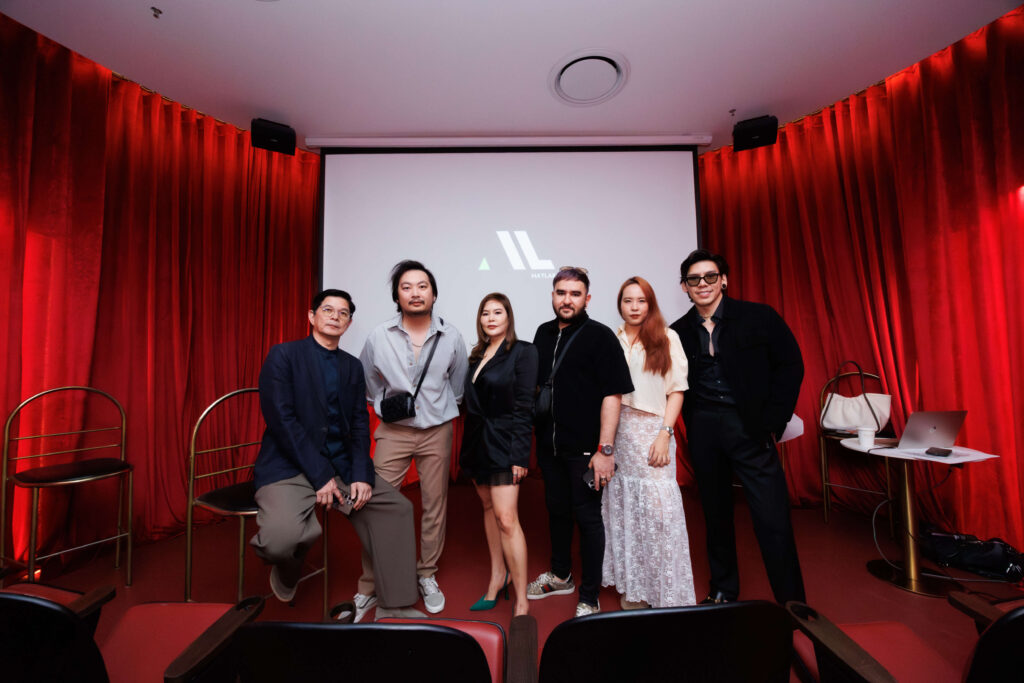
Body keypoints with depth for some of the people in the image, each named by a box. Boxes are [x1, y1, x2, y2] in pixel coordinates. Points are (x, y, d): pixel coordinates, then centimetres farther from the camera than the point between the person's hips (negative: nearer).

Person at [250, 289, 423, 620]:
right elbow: (281, 419, -13)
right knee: (283, 535, -30)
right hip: (290, 466, -4)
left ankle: (394, 607, 6)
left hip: (341, 465, 5)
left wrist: (360, 475, -9)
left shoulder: (352, 366, 12)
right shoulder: (283, 355, -2)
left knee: (398, 507, -8)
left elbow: (360, 424, 6)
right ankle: (286, 575, 10)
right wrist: (320, 475, -17)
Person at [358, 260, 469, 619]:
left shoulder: (451, 337, -4)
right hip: (393, 431, 0)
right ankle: (368, 587, 21)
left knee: (435, 506, 9)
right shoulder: (379, 337, -6)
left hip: (437, 431, 1)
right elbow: (365, 381, 11)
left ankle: (427, 577, 30)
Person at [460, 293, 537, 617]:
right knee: (488, 508, 17)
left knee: (506, 519, -7)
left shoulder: (523, 351, -8)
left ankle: (521, 600, 7)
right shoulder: (478, 355, 11)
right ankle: (498, 576, 35)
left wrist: (520, 454, -16)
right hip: (477, 443, 7)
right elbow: (470, 401, 11)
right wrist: (468, 445, 6)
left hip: (503, 444, -7)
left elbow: (524, 406, -13)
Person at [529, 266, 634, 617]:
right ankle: (560, 576, 43)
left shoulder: (600, 336, -10)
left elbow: (612, 395, -15)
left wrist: (605, 450, -20)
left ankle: (589, 599, 27)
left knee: (587, 517, 8)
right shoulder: (544, 333, 8)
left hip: (584, 448, -6)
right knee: (557, 510, 21)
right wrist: (531, 435, 14)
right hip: (548, 444, 6)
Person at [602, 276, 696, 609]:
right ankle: (632, 587, 26)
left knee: (658, 509, -3)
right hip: (617, 432, 2)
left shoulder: (667, 338, 2)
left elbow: (677, 390, 0)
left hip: (652, 432, -2)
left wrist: (665, 433, -10)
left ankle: (667, 592, 16)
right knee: (623, 509, 9)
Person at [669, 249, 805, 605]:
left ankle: (792, 603, 19)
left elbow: (790, 365, -2)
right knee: (716, 515, 14)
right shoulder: (678, 332, 4)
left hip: (749, 428, -2)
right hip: (703, 432, 3)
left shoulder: (759, 317, -2)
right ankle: (723, 590, 32)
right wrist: (691, 423, -1)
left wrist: (771, 420, -7)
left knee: (773, 519, -1)